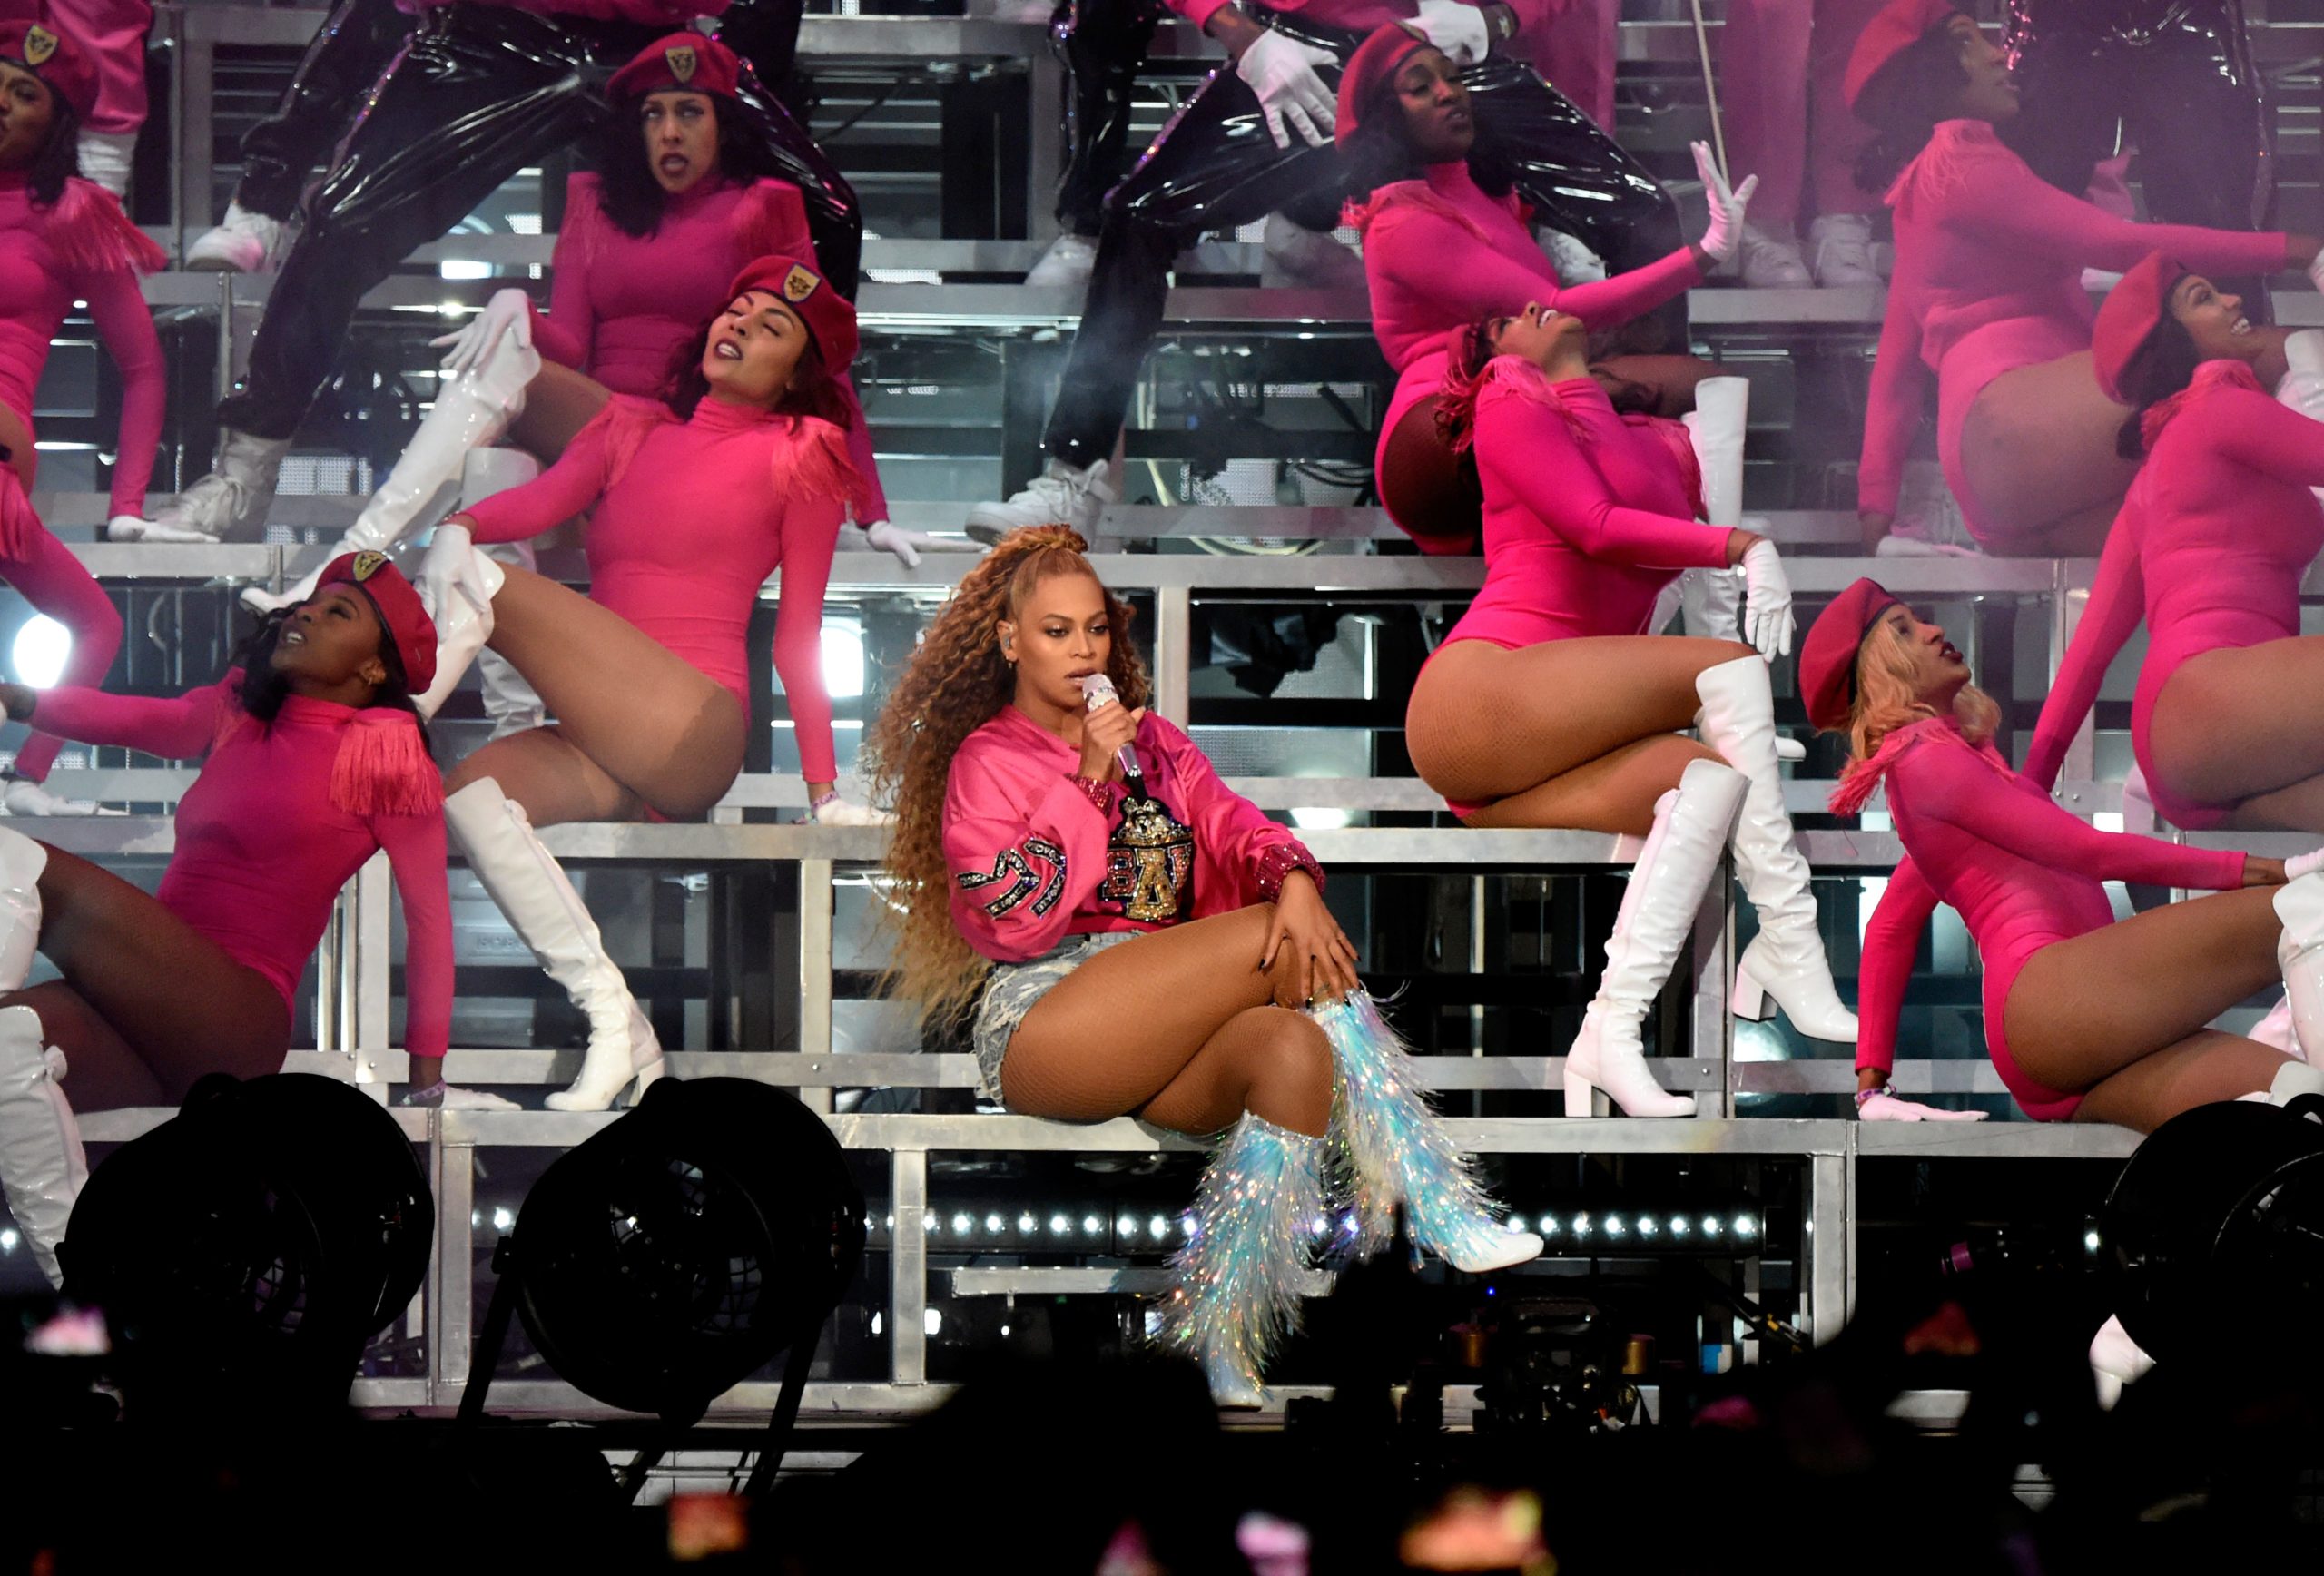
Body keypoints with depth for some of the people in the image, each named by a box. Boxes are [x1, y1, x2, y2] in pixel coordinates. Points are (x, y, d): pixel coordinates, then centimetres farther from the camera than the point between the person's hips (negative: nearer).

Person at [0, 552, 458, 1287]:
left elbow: (428, 913, 1)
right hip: (155, 1038, 6)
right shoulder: (235, 715, 23)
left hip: (239, 1026, -6)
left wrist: (428, 1077, -5)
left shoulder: (384, 751, 4)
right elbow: (133, 719, 8)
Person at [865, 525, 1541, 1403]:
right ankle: (1438, 1215, -30)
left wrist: (1293, 877, -14)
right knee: (1281, 941, -24)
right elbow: (1016, 921, -6)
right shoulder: (985, 762, 9)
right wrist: (1089, 780, -8)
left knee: (1294, 1047, -30)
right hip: (1043, 1026, -5)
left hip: (1164, 1046, 5)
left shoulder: (1152, 744, 26)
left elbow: (1235, 827, 9)